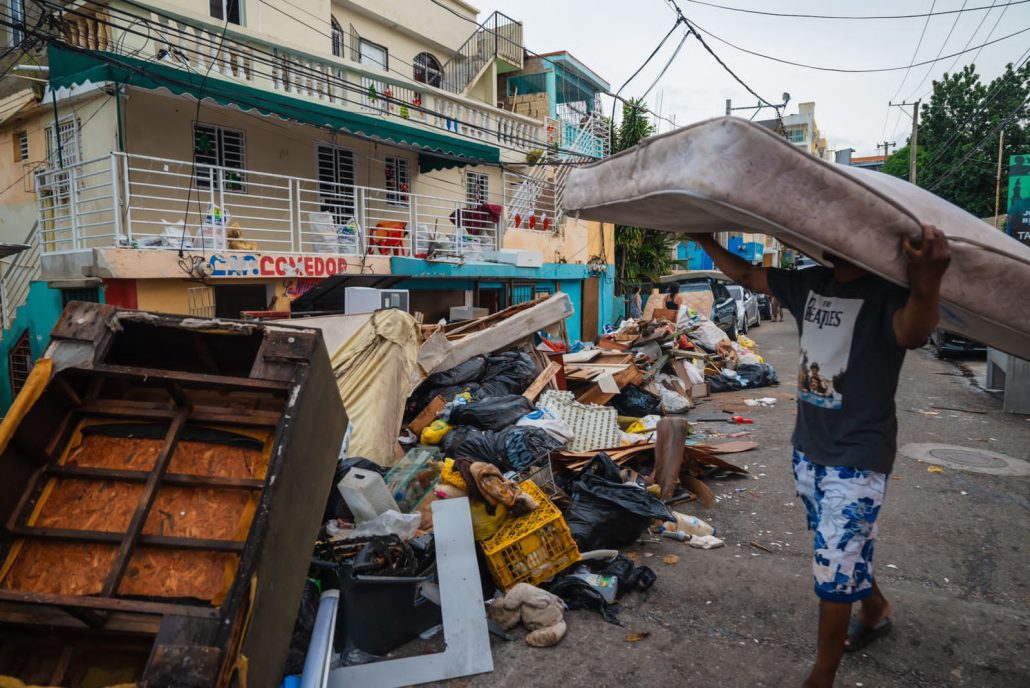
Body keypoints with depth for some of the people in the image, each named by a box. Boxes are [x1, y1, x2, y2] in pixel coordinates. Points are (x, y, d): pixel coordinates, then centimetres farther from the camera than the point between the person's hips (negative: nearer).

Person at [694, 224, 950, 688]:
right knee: (844, 553, 26)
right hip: (808, 449, 7)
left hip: (857, 459, -7)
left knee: (834, 570, 1)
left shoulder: (887, 291, -20)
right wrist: (703, 238, 16)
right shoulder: (810, 283, 0)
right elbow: (745, 275, 13)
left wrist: (926, 287, -65)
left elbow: (912, 334, -44)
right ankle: (875, 610, 52)